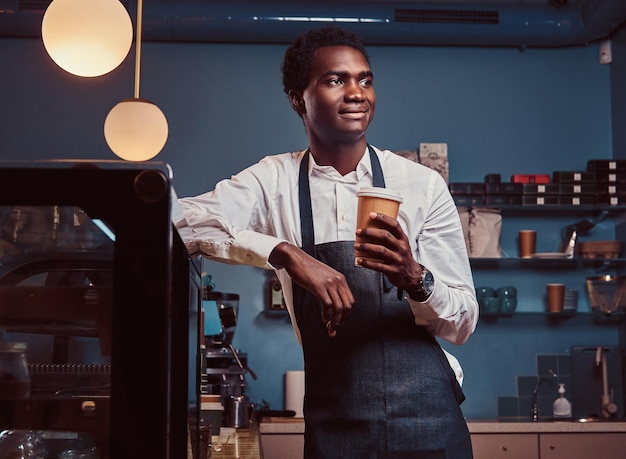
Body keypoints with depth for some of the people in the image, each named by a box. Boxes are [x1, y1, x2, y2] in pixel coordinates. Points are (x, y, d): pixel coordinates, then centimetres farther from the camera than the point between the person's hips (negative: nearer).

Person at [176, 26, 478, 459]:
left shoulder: (423, 185, -3)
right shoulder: (275, 181, -2)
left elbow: (462, 324, -2)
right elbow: (185, 219, -18)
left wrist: (415, 278, -23)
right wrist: (285, 253, -29)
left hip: (426, 418, 1)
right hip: (333, 422, 0)